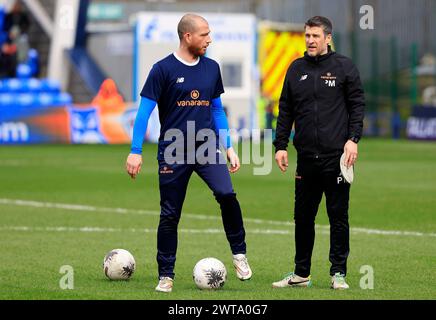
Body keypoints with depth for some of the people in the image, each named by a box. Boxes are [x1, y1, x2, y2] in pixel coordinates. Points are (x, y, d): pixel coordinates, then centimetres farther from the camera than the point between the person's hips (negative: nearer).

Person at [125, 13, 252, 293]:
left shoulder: (211, 68, 9)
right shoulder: (164, 69, -5)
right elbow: (144, 111, -4)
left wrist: (229, 148, 13)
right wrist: (136, 152, -9)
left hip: (208, 148, 3)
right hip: (173, 153, -2)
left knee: (227, 194, -21)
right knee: (170, 215, 2)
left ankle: (239, 254, -5)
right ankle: (166, 276, 13)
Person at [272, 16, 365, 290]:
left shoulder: (344, 67, 2)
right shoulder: (296, 69, 12)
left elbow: (357, 104, 0)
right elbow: (285, 111, 15)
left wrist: (353, 139, -10)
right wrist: (281, 146, 9)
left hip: (337, 155, -4)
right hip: (306, 157, 4)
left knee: (338, 216, 0)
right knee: (303, 217, 7)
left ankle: (339, 273, 7)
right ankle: (301, 274, 16)